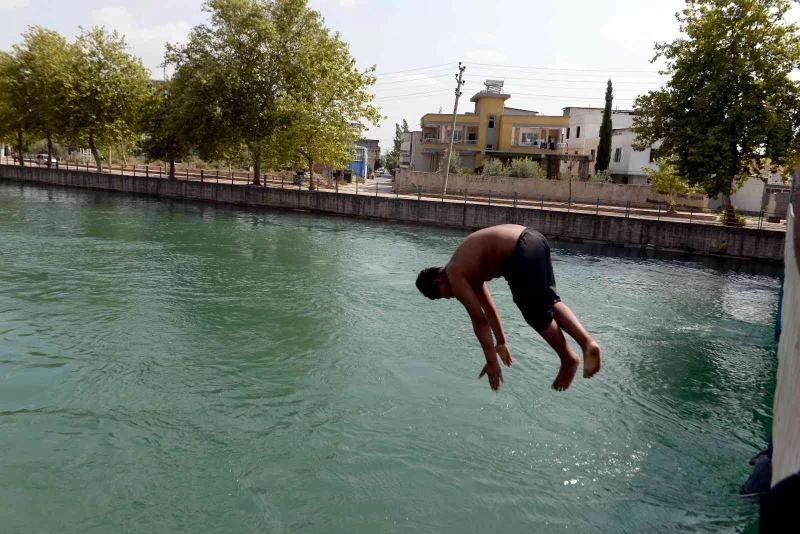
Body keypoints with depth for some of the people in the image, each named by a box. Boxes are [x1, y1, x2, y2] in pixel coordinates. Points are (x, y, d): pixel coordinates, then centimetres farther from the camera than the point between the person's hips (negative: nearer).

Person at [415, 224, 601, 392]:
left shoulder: (454, 276, 1)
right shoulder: (468, 270, 27)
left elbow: (479, 320, -1)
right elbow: (489, 308, 36)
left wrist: (492, 362, 4)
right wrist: (501, 343, 44)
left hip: (522, 254, -9)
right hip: (533, 239, 9)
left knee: (537, 314, 8)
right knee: (550, 302, 22)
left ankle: (569, 360, 21)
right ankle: (588, 342, 10)